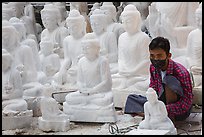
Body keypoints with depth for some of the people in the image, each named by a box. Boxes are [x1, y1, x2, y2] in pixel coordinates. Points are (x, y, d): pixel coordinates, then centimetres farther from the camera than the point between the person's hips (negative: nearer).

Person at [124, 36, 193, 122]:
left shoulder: (181, 72, -27)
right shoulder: (153, 68, -8)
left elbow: (187, 103, -27)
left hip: (180, 111, -6)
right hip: (162, 103, 6)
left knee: (169, 80, -33)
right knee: (131, 98, -1)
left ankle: (170, 117, -18)